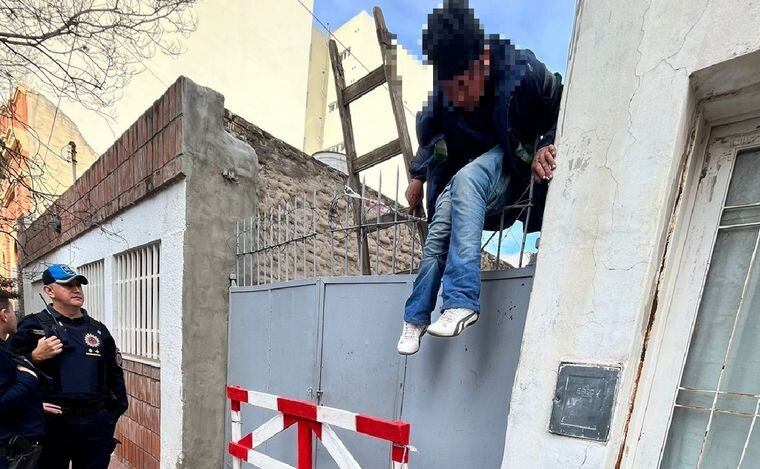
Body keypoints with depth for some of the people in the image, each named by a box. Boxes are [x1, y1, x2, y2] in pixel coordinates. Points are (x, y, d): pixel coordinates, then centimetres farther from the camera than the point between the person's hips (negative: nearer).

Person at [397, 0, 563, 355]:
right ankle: (416, 318, 0)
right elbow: (428, 136, 11)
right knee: (439, 232, -19)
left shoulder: (524, 73, -22)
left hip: (515, 171, -4)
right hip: (463, 177, 4)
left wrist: (546, 146, -25)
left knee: (465, 180, -35)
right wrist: (418, 176, 5)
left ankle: (462, 301, -35)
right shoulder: (440, 100, -11)